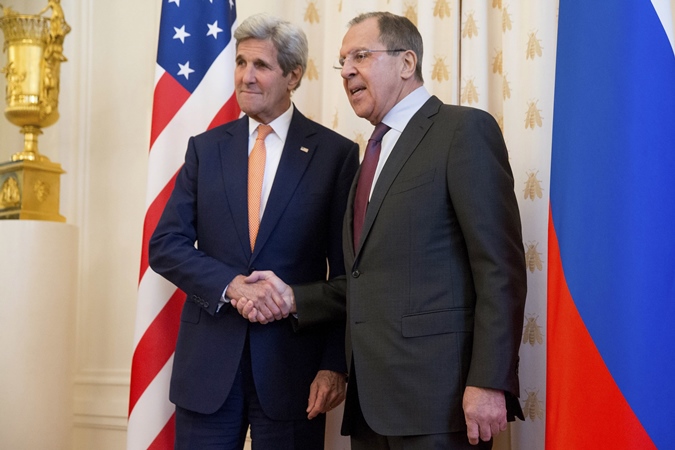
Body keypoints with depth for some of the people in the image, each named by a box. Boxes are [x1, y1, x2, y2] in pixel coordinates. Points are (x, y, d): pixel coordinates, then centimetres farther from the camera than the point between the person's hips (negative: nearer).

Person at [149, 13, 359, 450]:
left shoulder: (336, 153, 0)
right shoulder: (205, 148, 8)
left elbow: (346, 272, -1)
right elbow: (165, 246, 2)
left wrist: (335, 365, -8)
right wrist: (232, 285, -14)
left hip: (293, 362, -2)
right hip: (207, 361, 2)